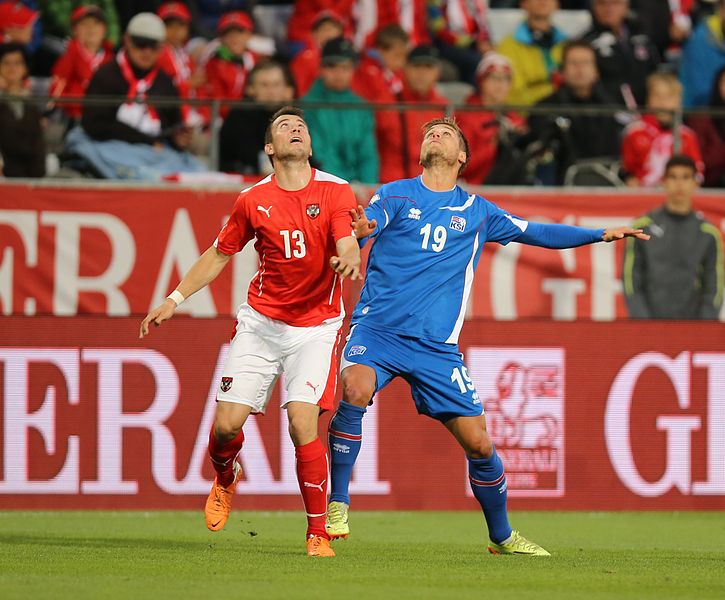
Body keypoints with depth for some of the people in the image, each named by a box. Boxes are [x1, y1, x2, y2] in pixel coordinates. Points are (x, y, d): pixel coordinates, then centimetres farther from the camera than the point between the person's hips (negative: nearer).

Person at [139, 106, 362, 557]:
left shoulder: (336, 191, -5)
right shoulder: (253, 200, 1)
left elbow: (347, 245, -17)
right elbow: (220, 254, 13)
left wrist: (349, 259, -42)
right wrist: (175, 299, 8)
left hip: (316, 327, -2)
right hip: (261, 324, 2)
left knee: (303, 423, -18)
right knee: (227, 423, -5)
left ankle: (318, 533, -5)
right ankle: (226, 478, 32)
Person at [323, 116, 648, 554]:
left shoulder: (477, 212, 14)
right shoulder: (395, 195, 7)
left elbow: (535, 233, 21)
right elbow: (363, 225, -9)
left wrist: (600, 234, 12)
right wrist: (359, 230, -34)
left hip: (436, 346, 2)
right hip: (377, 329, -2)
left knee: (478, 442, -1)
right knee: (355, 390, -32)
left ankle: (502, 536, 22)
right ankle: (338, 506, -19)